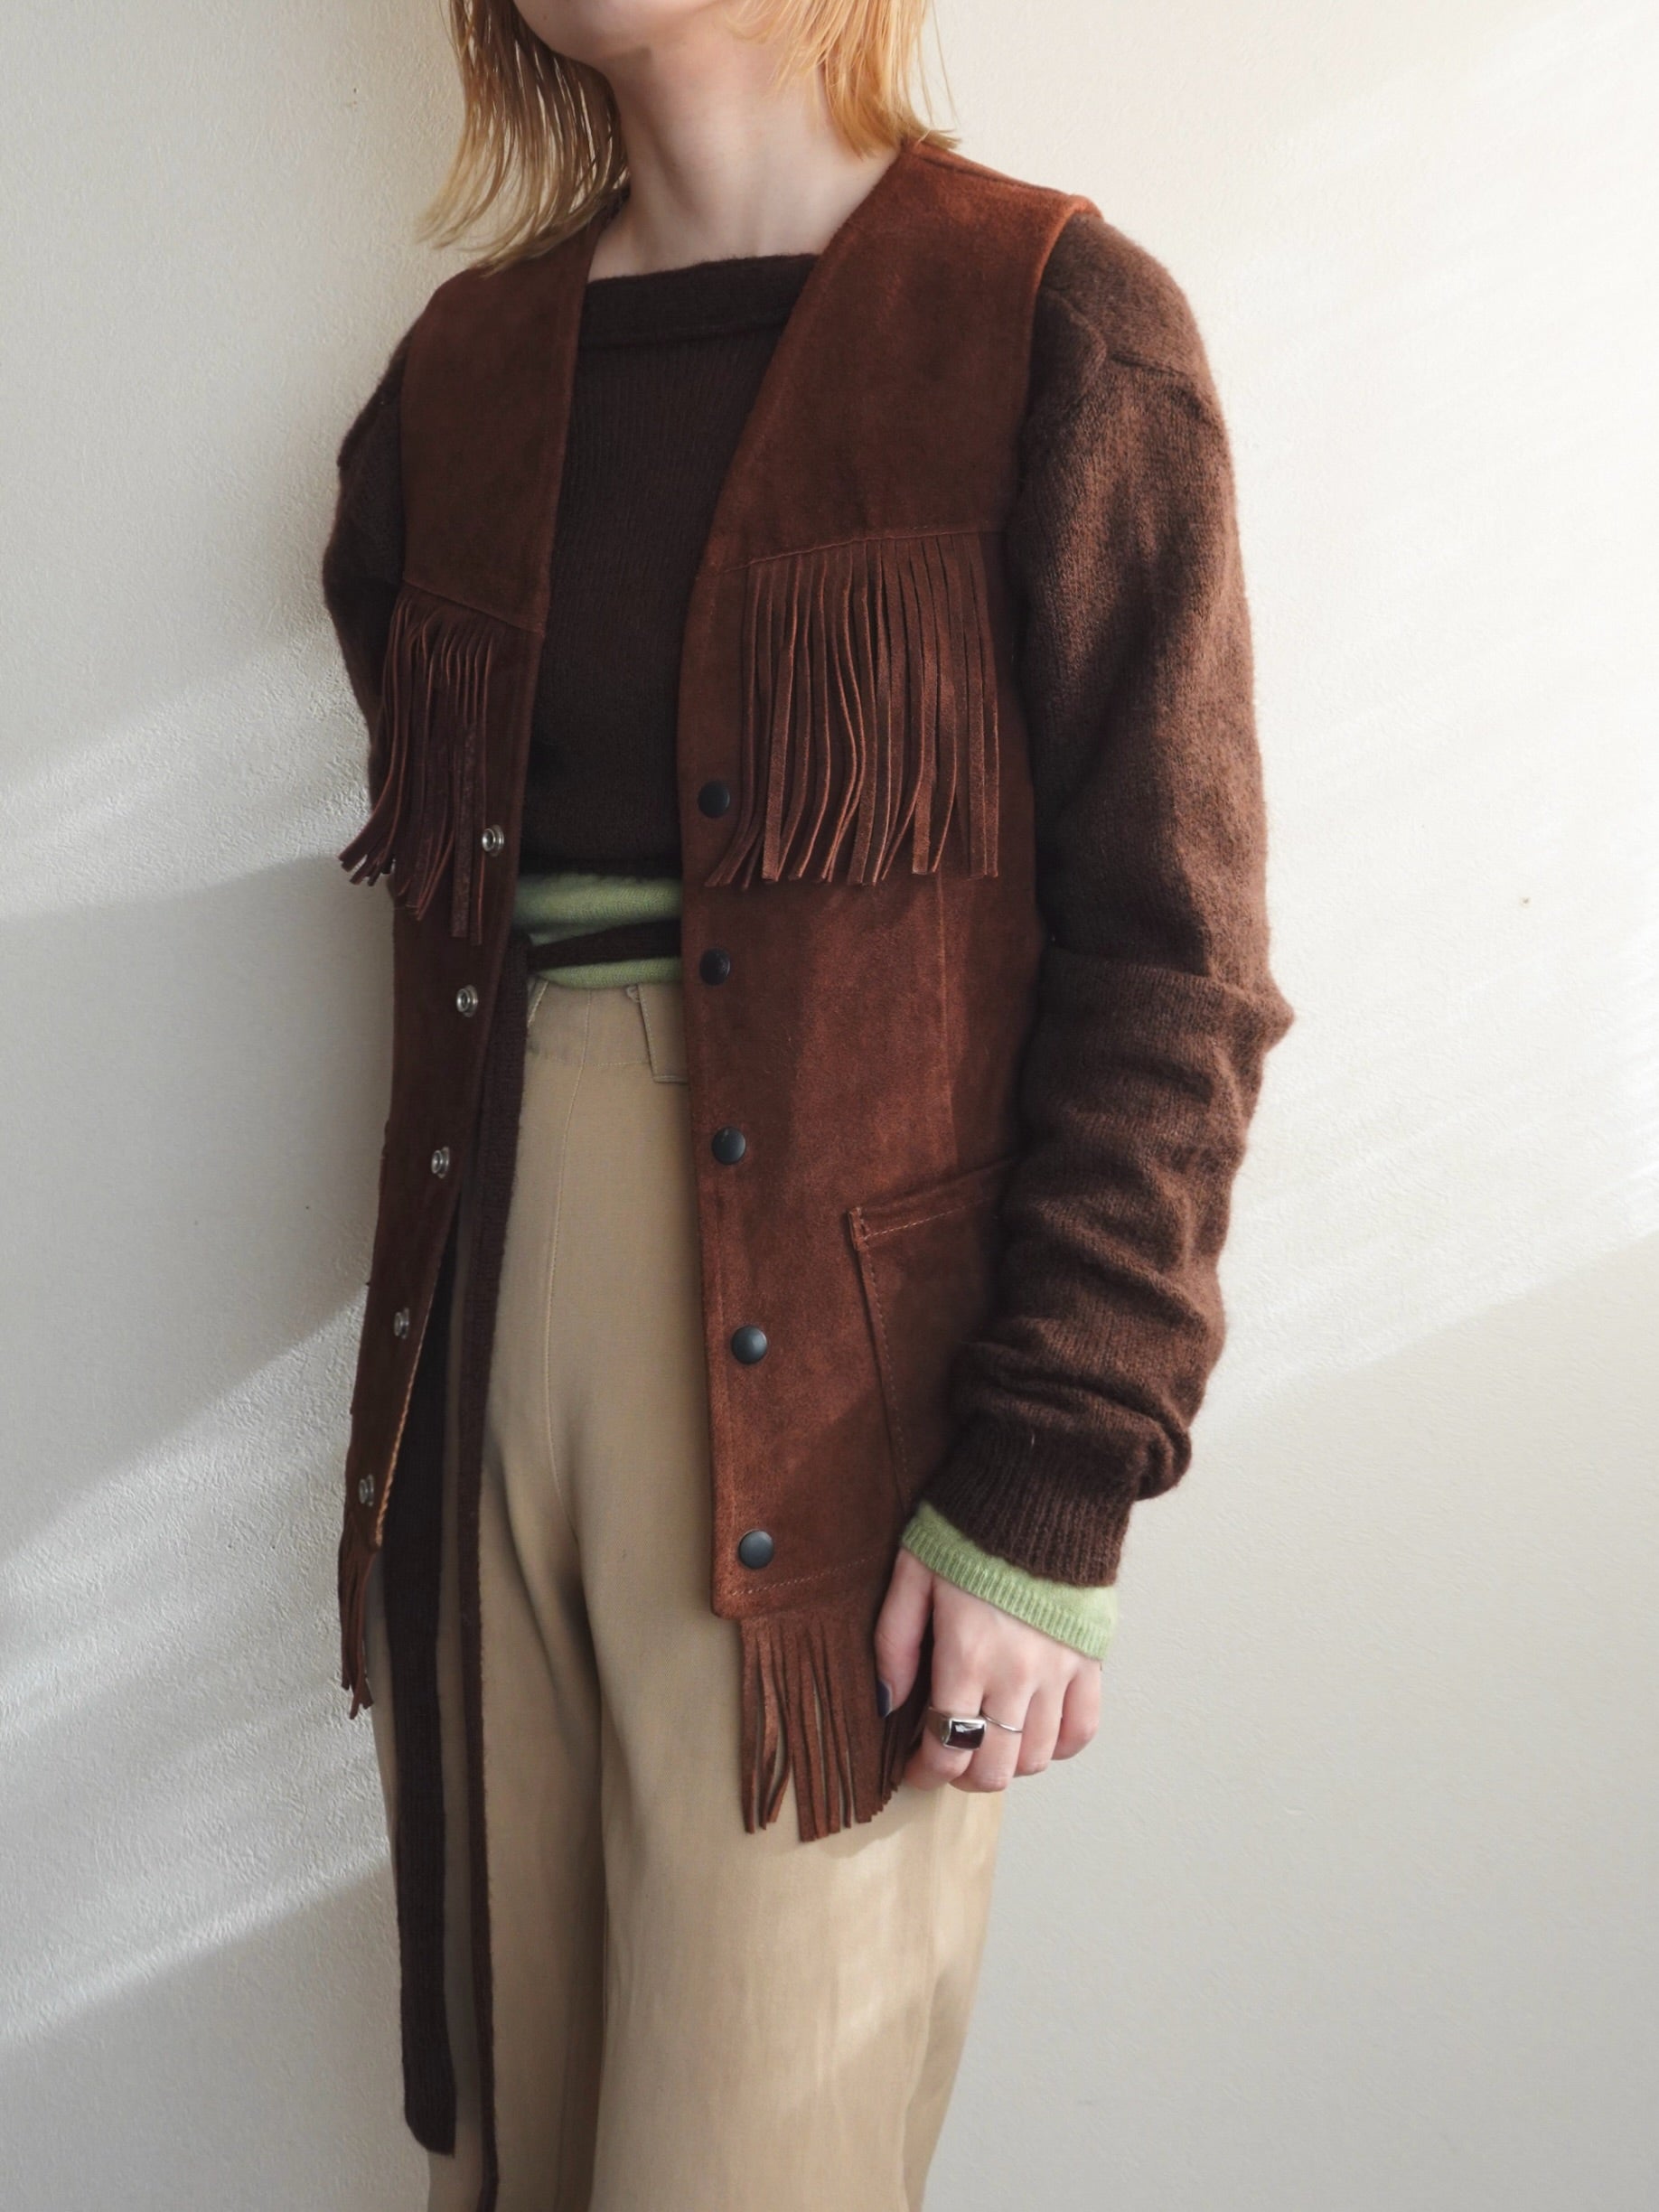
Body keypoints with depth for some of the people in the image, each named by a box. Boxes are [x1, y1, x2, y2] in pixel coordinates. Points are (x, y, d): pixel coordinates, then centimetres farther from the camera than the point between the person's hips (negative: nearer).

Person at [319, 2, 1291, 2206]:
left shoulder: (1051, 324, -3)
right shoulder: (462, 368, 12)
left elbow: (1169, 962, -8)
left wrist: (1046, 1491, -12)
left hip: (832, 1391, -4)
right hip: (492, 1349, 5)